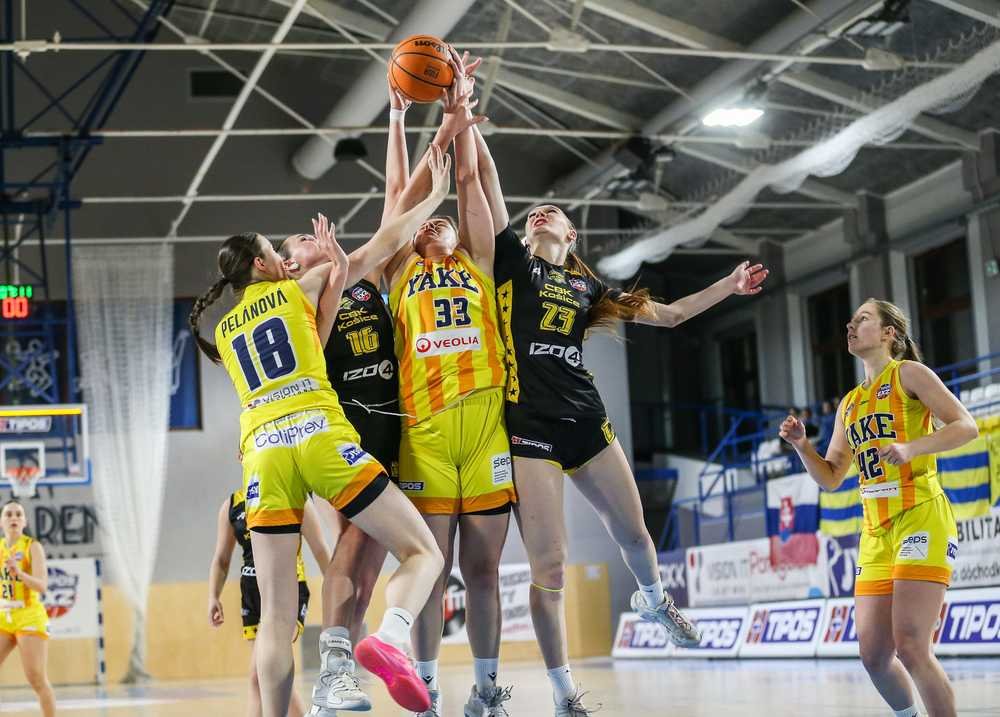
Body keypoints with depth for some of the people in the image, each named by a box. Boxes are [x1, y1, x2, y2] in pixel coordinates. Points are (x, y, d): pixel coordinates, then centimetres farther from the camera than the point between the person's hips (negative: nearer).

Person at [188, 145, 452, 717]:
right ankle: (392, 638, -28)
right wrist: (437, 194, 28)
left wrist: (331, 294, 29)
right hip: (321, 437, -4)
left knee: (277, 615, 2)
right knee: (423, 552, 0)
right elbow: (386, 243, 17)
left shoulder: (223, 332, 26)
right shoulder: (298, 289, 14)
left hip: (263, 452, 4)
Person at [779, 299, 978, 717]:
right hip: (876, 532, 7)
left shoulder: (908, 373, 1)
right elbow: (830, 478, 20)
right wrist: (801, 445, 2)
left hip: (921, 518, -7)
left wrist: (911, 448, -23)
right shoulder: (849, 404, 20)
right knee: (874, 656, 2)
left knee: (910, 647, -18)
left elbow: (966, 426, -8)